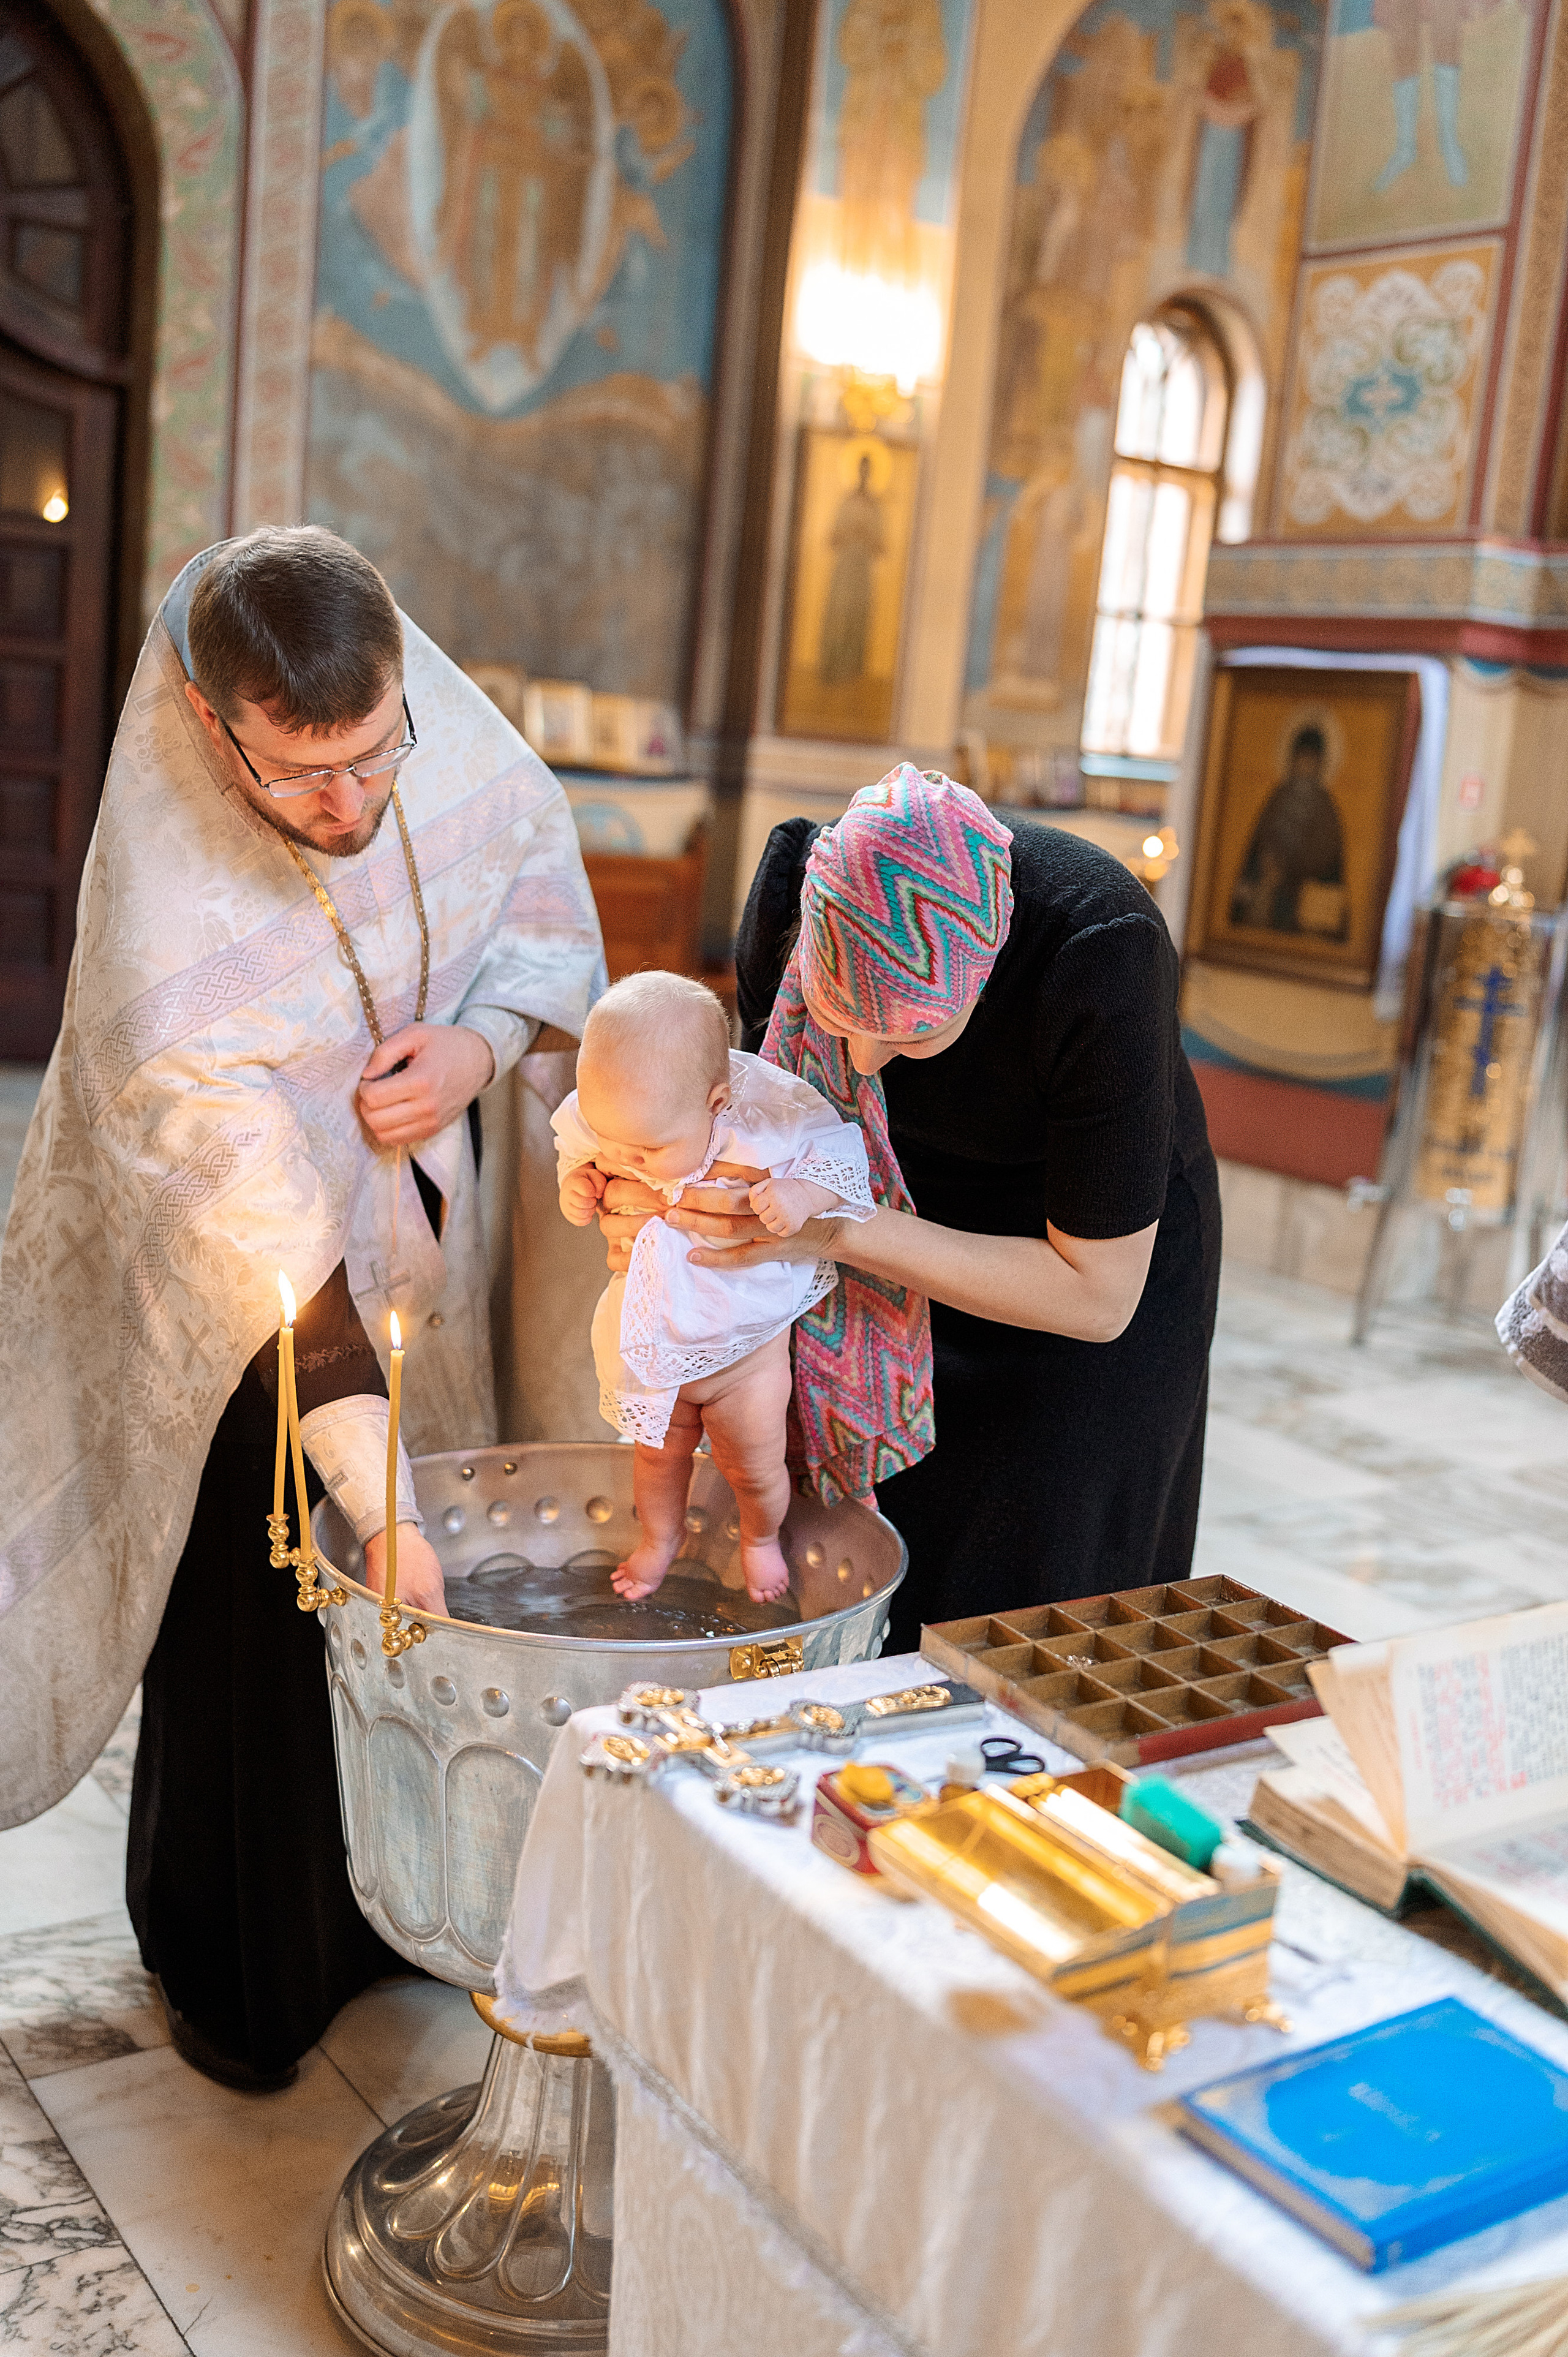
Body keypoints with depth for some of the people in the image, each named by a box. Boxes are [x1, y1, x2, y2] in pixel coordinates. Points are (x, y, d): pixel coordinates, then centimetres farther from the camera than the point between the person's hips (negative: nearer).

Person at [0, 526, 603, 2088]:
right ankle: (229, 1971, 33)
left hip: (412, 1222, 5)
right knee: (253, 1620, 7)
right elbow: (253, 1227, -35)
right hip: (229, 1294, -5)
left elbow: (547, 909, 0)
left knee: (411, 1600, 16)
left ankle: (373, 1906, 41)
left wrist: (482, 1039, -22)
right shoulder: (163, 919, -35)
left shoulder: (460, 745, -20)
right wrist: (372, 1478, -35)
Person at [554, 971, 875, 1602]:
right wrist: (577, 1183, -20)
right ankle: (659, 1537, 56)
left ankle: (761, 1538, 51)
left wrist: (802, 1194, -38)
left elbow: (843, 1157, -19)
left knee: (754, 1469, 18)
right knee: (659, 1453, 26)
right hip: (654, 1348, 3)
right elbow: (579, 1155, 1)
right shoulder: (604, 1120, -22)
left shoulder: (765, 1128, -34)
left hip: (745, 1349, -3)